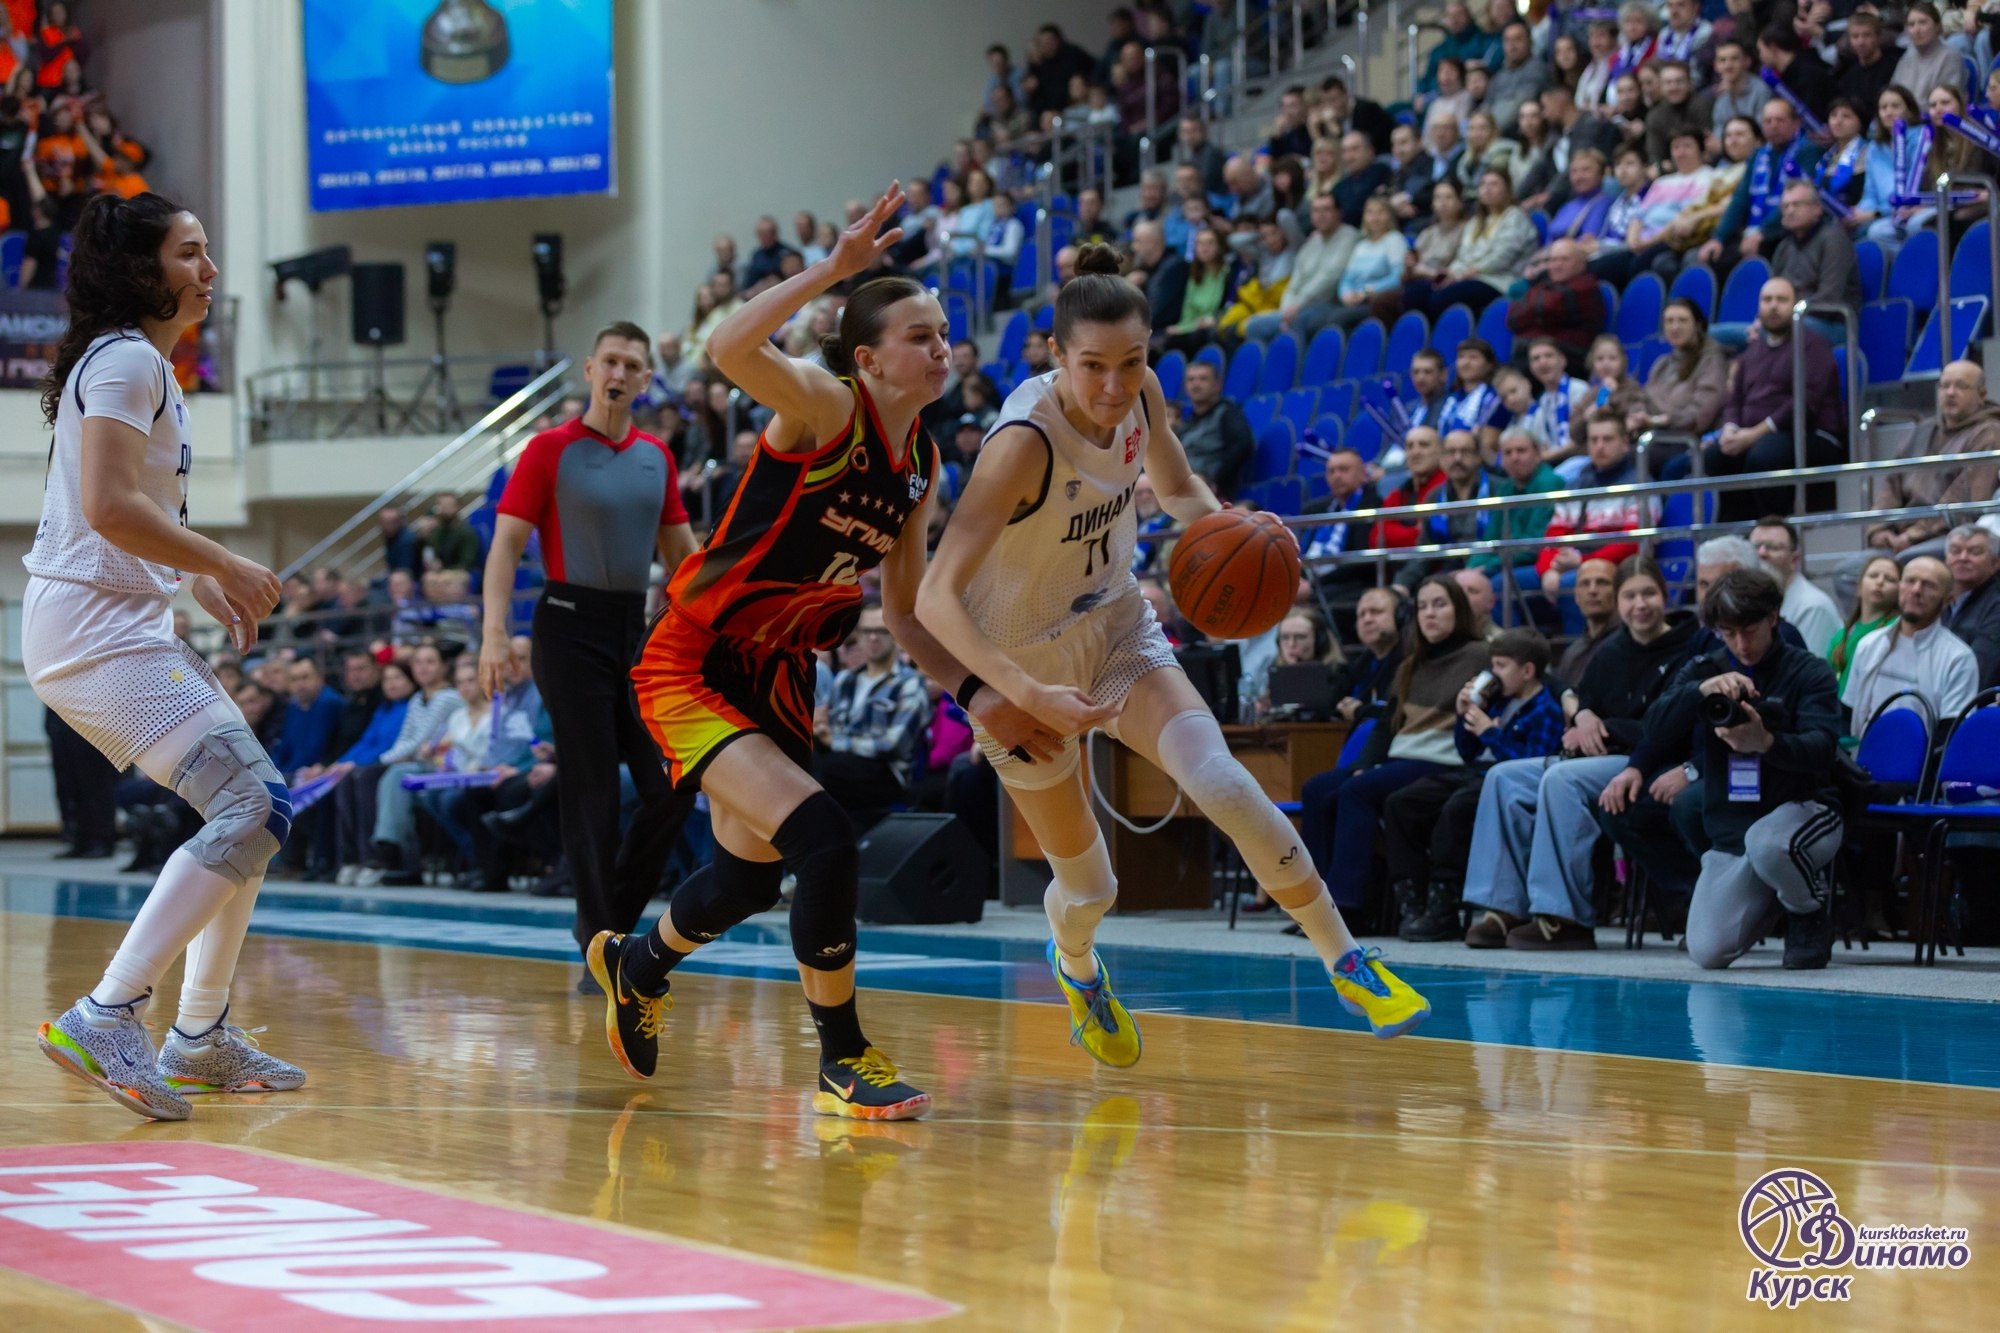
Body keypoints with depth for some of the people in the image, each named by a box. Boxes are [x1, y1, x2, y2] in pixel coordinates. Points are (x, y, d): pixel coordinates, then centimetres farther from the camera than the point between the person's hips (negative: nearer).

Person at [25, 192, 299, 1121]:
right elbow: (109, 505, -22)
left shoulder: (145, 367, 20)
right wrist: (226, 566, -14)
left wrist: (204, 587, 15)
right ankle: (106, 1017, -20)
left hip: (128, 625, 10)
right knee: (250, 811, -19)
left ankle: (201, 1036, 15)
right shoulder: (126, 359, -11)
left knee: (259, 807, 12)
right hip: (93, 627, -10)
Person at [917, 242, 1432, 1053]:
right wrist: (1028, 695, -47)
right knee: (1087, 883, 6)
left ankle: (1345, 962, -7)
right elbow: (937, 599, -36)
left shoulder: (1140, 396, -14)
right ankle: (1075, 967, 43)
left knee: (1222, 783, -19)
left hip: (1115, 625, 4)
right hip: (1021, 658, -4)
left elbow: (1178, 489, 9)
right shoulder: (1026, 440, -32)